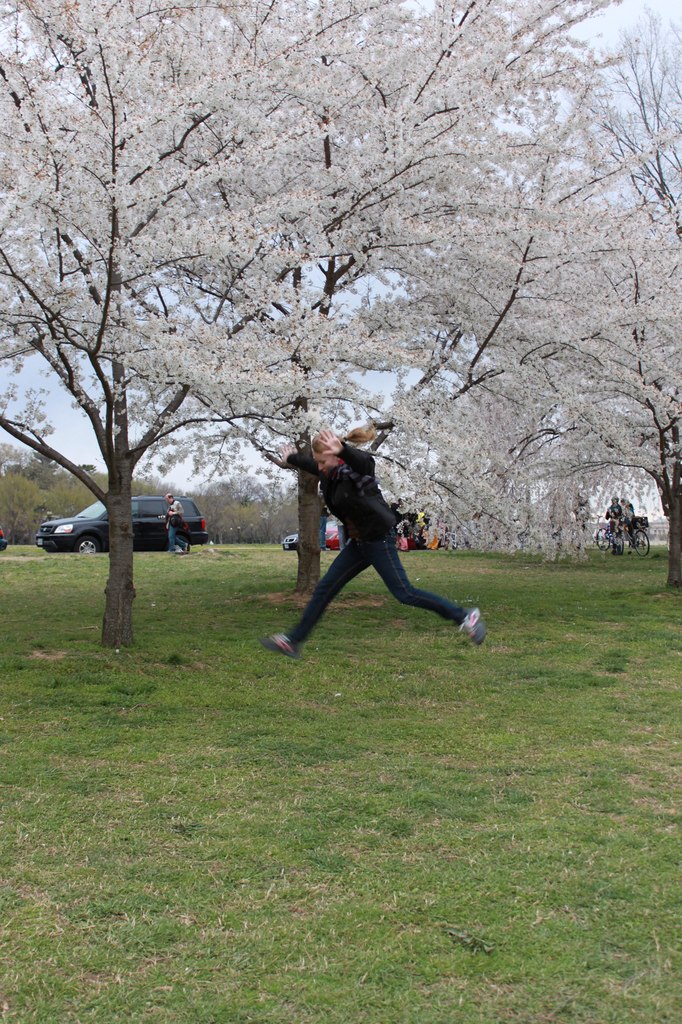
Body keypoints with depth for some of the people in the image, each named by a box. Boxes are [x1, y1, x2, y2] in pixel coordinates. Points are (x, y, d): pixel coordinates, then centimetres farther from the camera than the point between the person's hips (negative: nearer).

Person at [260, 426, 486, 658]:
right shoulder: (330, 473, 4)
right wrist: (290, 458, 46)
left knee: (404, 593, -6)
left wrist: (343, 450, -66)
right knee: (325, 589, 8)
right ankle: (294, 641, 14)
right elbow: (310, 465, 27)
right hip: (359, 543, 9)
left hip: (378, 540, -9)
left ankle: (465, 616, 4)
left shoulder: (354, 471, -20)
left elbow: (366, 462, -46)